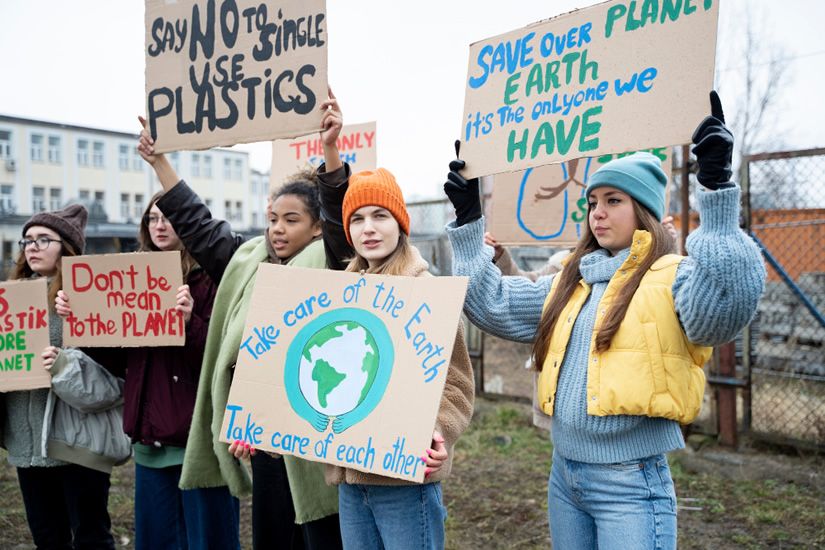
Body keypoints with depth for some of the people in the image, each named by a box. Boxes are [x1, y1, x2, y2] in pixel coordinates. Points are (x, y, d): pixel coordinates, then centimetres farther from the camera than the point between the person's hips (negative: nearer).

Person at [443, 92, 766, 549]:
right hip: (564, 475, 7)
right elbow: (493, 304, 10)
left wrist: (716, 186, -35)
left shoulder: (672, 277, -9)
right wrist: (468, 220, 7)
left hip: (631, 484, -7)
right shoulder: (570, 284, 11)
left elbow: (728, 303, -30)